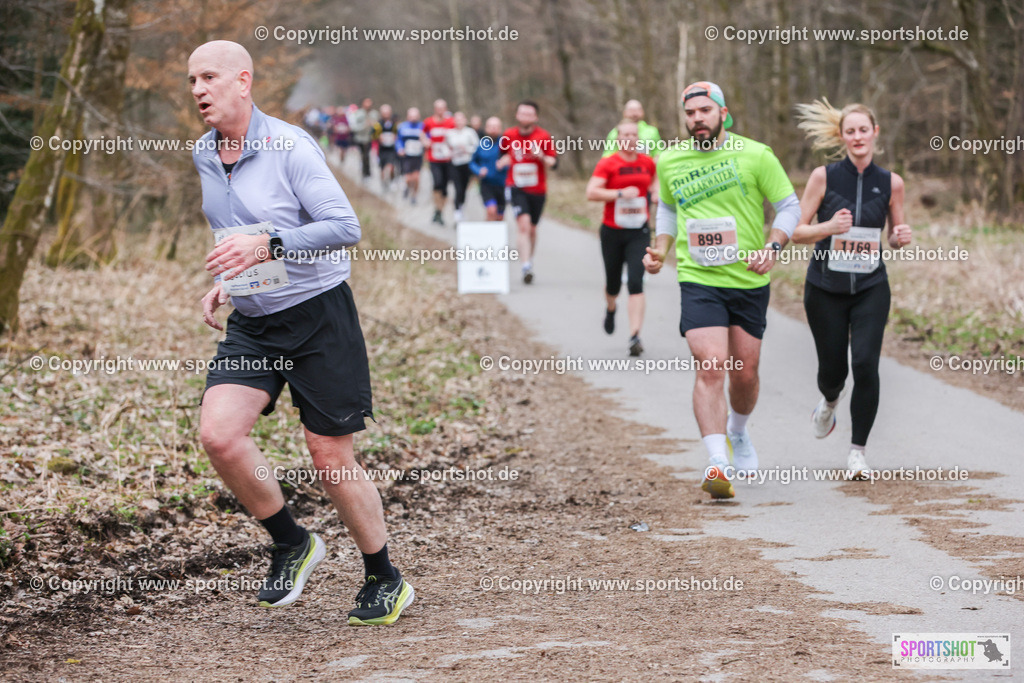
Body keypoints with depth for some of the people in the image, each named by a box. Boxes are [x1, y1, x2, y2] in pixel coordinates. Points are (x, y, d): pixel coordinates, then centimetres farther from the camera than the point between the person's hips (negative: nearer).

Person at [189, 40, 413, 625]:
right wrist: (223, 282, 11)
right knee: (219, 434, -15)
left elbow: (345, 226, -21)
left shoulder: (290, 146, -15)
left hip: (318, 315, -6)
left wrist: (269, 246, -29)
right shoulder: (204, 156, 8)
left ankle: (386, 581, 19)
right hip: (251, 323, 6)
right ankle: (292, 544, 7)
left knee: (331, 458, -1)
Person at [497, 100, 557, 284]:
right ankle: (526, 268, -25)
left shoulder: (544, 136, -5)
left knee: (532, 229, 13)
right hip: (516, 188, -1)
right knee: (524, 224, -19)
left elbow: (554, 163, -2)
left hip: (538, 189, 1)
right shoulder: (508, 136, 0)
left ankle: (529, 261, 34)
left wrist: (541, 157, -22)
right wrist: (503, 161, -2)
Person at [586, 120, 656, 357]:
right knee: (613, 283, 12)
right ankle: (610, 309, 49)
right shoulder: (607, 164, -6)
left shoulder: (647, 163, 5)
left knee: (635, 282, -14)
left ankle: (635, 335, -17)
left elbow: (654, 181, 27)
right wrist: (620, 193, -23)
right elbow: (591, 193, -17)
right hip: (612, 231, -1)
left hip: (639, 232, 1)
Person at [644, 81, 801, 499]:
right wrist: (660, 249, 8)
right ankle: (717, 464, -21)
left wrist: (772, 248, -14)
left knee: (744, 374, 10)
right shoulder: (669, 162, 4)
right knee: (711, 368, -17)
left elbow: (789, 206, 2)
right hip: (699, 281, 0)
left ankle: (738, 432, 43)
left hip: (750, 282, 0)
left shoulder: (756, 156, -5)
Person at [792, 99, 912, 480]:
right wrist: (828, 227, -22)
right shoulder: (823, 177, -5)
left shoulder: (890, 183, 0)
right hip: (825, 288, 0)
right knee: (832, 367, 8)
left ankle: (857, 451, 0)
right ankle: (830, 400, 47)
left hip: (871, 288, 0)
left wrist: (902, 237, -12)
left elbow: (894, 239, 11)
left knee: (865, 365, -14)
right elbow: (796, 231, -4)